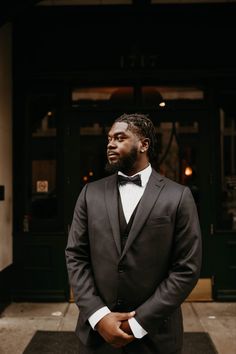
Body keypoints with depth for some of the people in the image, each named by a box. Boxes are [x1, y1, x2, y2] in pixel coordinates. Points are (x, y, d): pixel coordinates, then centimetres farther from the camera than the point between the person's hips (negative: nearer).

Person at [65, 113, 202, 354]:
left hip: (154, 334, -2)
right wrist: (99, 316, -11)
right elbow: (75, 256, 0)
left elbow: (187, 268, -8)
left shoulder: (178, 196, -6)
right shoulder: (91, 193, 3)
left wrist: (140, 322, -12)